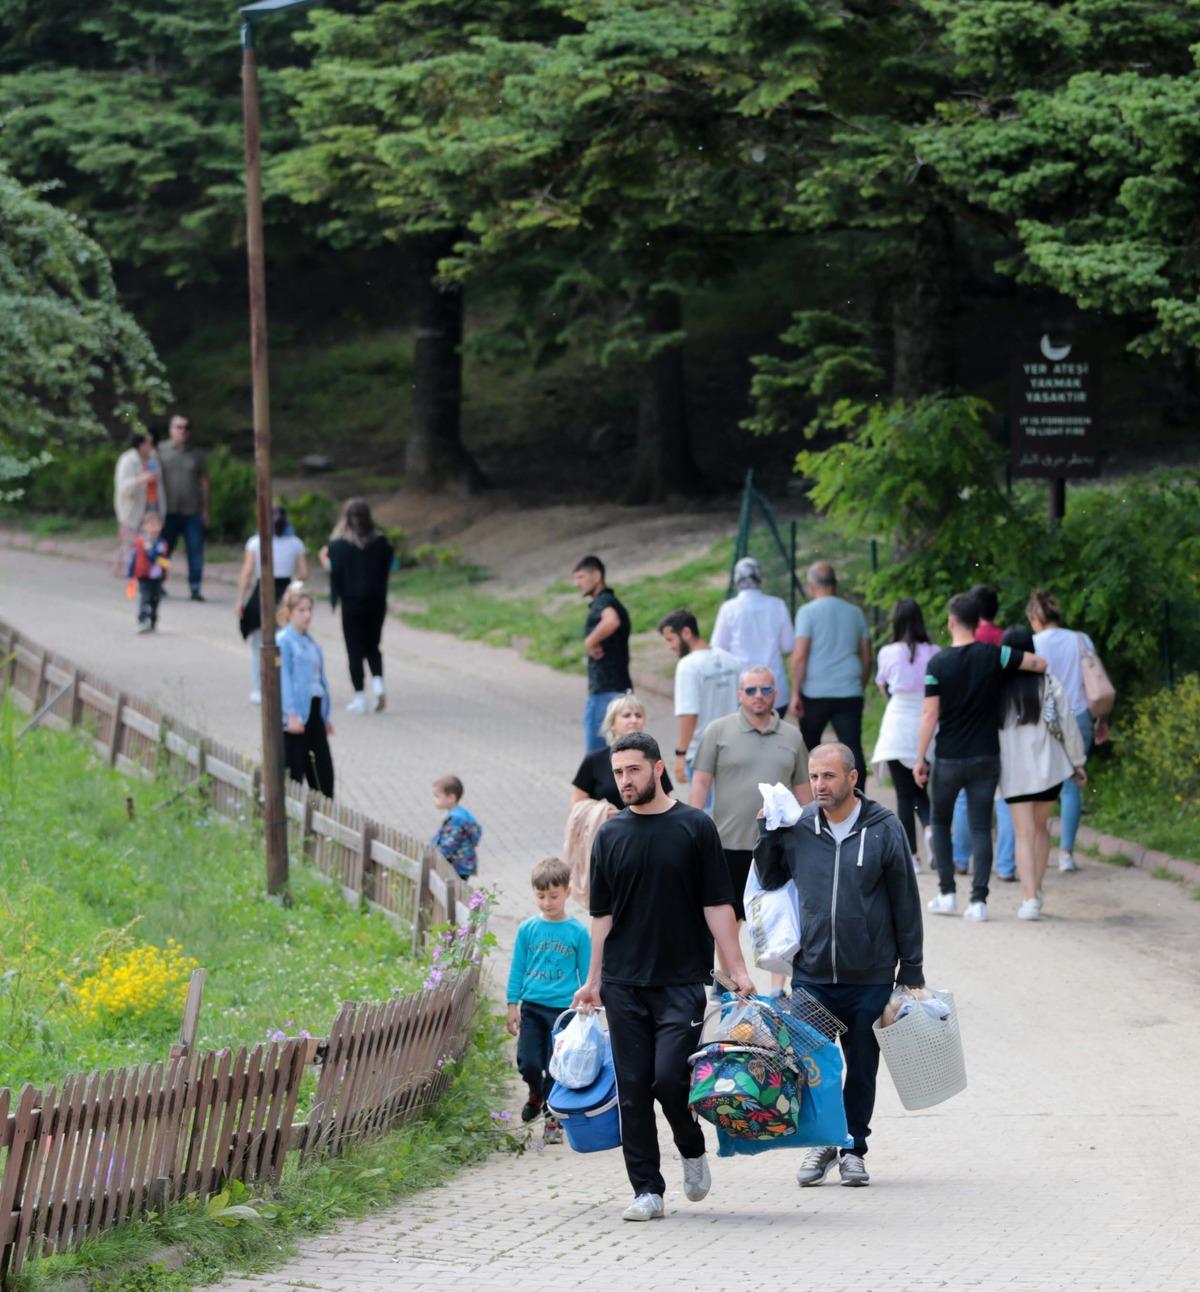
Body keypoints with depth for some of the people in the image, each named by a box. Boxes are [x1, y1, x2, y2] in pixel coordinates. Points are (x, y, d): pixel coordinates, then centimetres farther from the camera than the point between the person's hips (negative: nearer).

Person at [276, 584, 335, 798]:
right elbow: (283, 678, -14)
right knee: (295, 767, -3)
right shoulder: (283, 641, -9)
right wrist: (291, 714, -21)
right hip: (297, 713, -8)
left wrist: (325, 716, 20)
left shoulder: (309, 641, 15)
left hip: (315, 710, 8)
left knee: (323, 765, 7)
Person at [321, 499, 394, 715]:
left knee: (355, 650, 5)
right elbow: (388, 570, 1)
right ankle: (377, 683, -5)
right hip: (377, 601, 3)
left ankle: (359, 697, 3)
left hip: (351, 602, -3)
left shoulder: (339, 545, -10)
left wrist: (325, 560, 5)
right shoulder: (381, 541, -2)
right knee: (373, 646, 18)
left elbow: (335, 572, -13)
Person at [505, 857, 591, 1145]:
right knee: (528, 1062, -3)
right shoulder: (528, 929, 2)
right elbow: (517, 969, 9)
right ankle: (536, 1093, 28)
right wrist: (512, 1006, 6)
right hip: (532, 1007, 2)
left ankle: (552, 1118, 16)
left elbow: (586, 973, 5)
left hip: (564, 1009, -2)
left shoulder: (577, 932, -2)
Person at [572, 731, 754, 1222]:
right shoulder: (610, 835, 9)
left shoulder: (694, 827, 0)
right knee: (633, 1089, 0)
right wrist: (594, 980, 10)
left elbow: (717, 905, 0)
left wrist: (737, 970, -6)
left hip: (681, 980, -3)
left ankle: (693, 1150, 15)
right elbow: (602, 914, 13)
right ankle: (647, 1190, 6)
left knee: (670, 1077, -13)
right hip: (624, 983, 3)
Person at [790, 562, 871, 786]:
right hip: (850, 692, 2)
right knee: (853, 748, -5)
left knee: (809, 749, 14)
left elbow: (800, 656, -11)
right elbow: (866, 657, 13)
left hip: (815, 692, -2)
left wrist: (795, 693, -9)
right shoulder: (855, 613, 9)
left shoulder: (808, 612, -4)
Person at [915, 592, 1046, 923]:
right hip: (986, 757, 1)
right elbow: (1042, 664, -8)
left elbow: (930, 714, -10)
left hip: (949, 759, -1)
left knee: (940, 821, 17)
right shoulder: (994, 656, -7)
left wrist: (920, 758, -4)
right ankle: (979, 899, -5)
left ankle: (947, 893, 12)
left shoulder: (938, 664, -9)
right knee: (981, 827, 4)